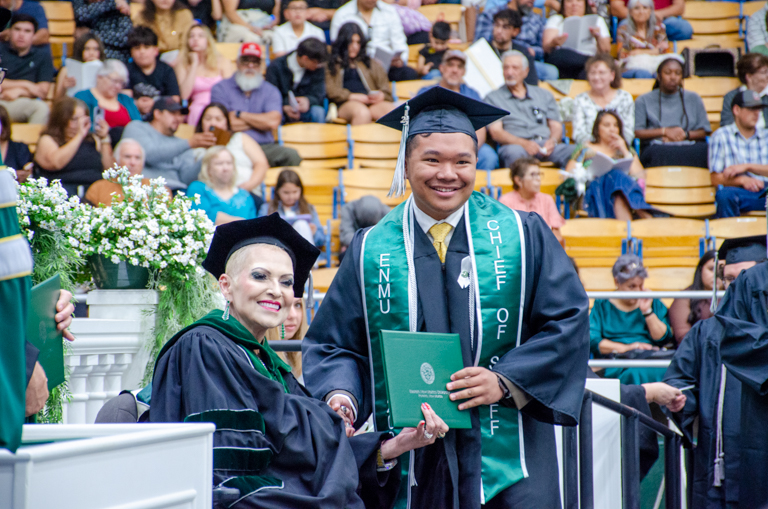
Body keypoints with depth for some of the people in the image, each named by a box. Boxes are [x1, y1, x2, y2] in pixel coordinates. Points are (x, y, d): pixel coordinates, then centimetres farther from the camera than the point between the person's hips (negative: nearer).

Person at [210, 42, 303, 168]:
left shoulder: (270, 91, 16)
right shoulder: (221, 88, 9)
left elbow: (274, 122, -3)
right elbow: (226, 124, -5)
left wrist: (240, 114, 0)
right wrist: (261, 120, 4)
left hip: (264, 146, 2)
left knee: (291, 155, -29)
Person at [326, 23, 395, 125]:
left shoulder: (372, 63, 33)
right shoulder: (332, 64, 21)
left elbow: (385, 88, 23)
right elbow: (331, 90, 4)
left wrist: (381, 95, -2)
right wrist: (352, 96, -11)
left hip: (372, 102, 3)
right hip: (346, 104, -3)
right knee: (362, 113, -41)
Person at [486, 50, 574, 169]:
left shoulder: (543, 95, 27)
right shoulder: (493, 98, 17)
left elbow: (556, 126, 21)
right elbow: (495, 132, 3)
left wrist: (552, 141, -5)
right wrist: (523, 143, -15)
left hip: (545, 145, 3)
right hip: (514, 144, -3)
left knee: (573, 151, -30)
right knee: (514, 152, -42)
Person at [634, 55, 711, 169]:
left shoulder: (694, 99, 25)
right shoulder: (643, 101, 18)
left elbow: (705, 131, 14)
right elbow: (636, 132, 4)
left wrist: (685, 134, -5)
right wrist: (665, 131, -3)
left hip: (689, 147, 3)